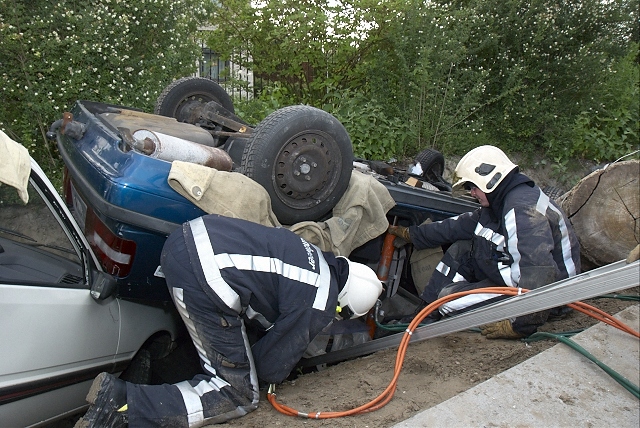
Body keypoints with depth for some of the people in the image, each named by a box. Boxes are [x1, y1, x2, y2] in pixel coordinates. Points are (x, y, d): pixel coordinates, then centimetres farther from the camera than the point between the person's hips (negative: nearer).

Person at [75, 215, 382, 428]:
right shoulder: (318, 307, -2)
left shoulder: (316, 258, 22)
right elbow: (272, 367, 8)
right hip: (203, 279, -9)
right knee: (239, 397, 5)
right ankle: (122, 403, -6)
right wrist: (277, 375, 31)